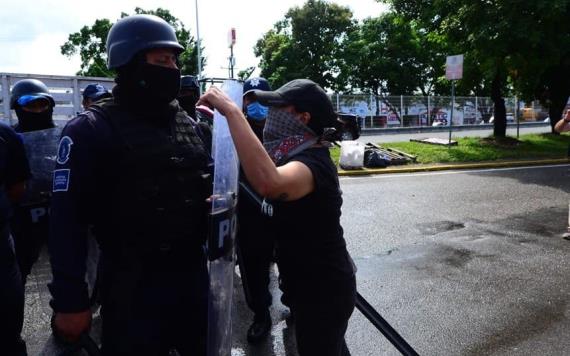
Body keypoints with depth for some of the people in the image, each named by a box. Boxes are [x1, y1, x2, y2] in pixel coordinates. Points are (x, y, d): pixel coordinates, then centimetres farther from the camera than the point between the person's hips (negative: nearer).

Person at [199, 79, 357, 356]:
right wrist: (224, 116, 4)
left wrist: (231, 110, -43)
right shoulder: (302, 156, 3)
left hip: (324, 292, -9)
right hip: (317, 285, 9)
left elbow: (268, 183, -52)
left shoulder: (312, 163, -29)